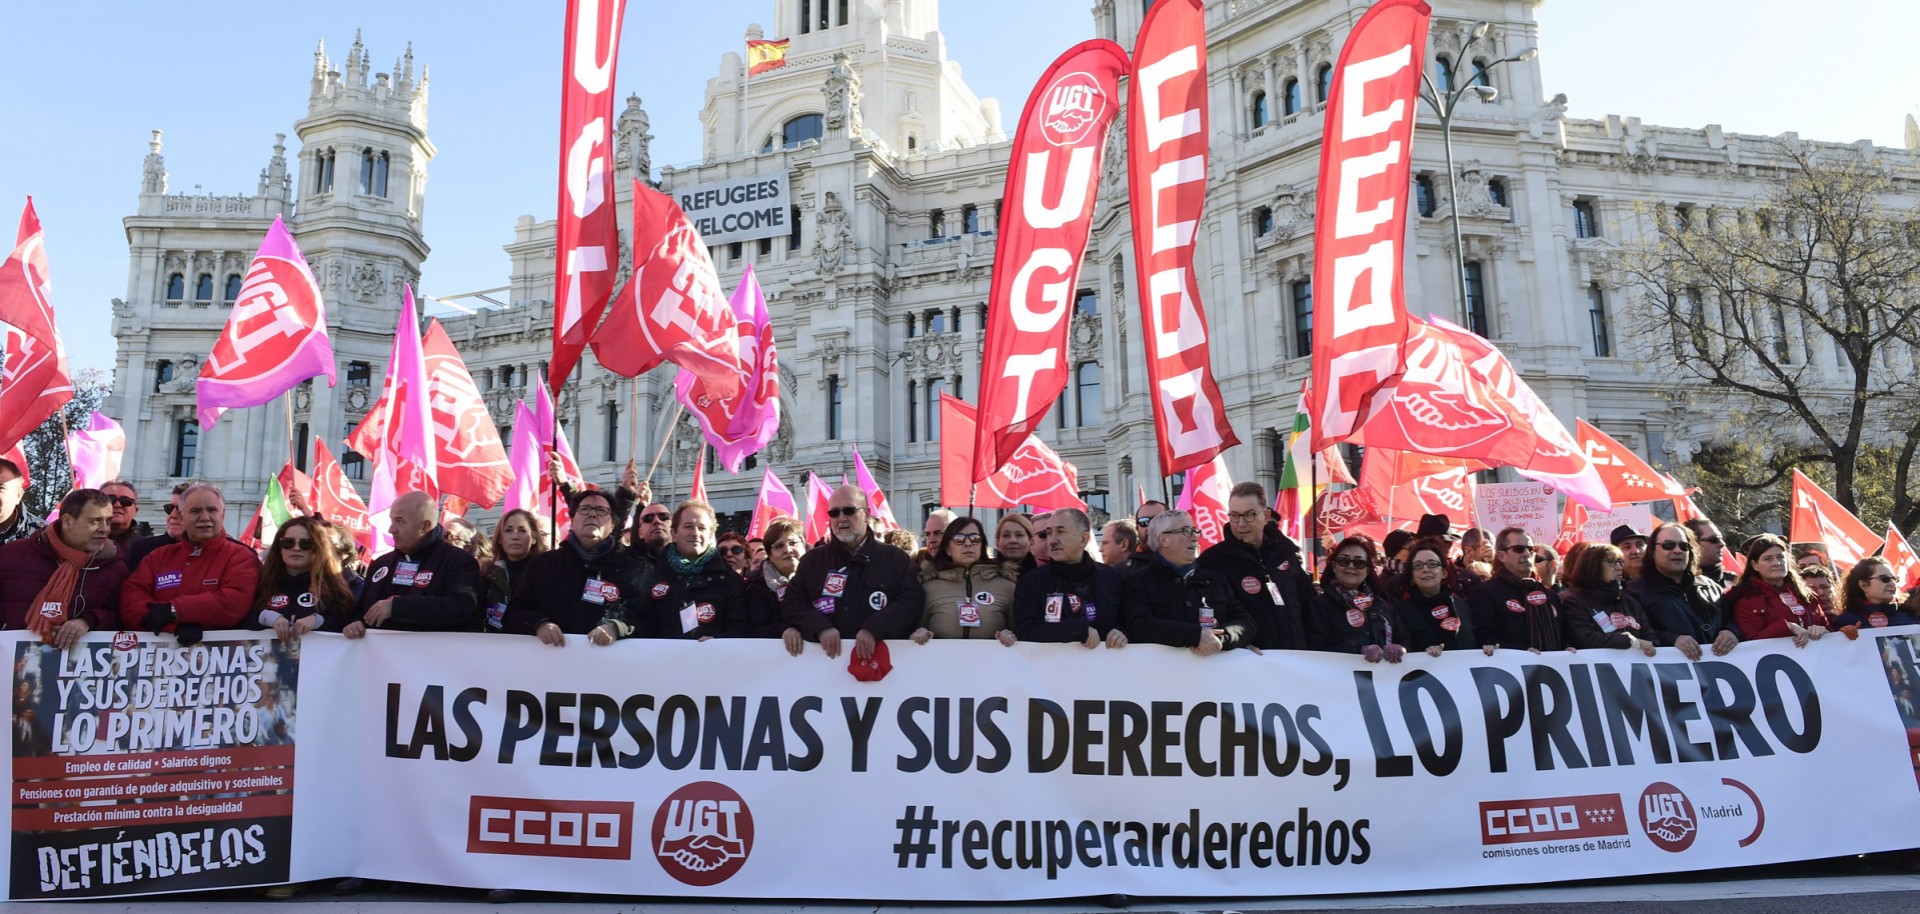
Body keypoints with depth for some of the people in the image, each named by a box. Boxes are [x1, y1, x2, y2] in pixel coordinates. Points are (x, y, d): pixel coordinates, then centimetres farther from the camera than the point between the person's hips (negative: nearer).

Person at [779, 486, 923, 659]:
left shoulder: (897, 559, 10)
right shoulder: (811, 560, 16)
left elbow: (912, 601, 0)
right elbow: (792, 603, 9)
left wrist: (874, 629, -15)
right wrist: (820, 627, -9)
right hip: (825, 654, 1)